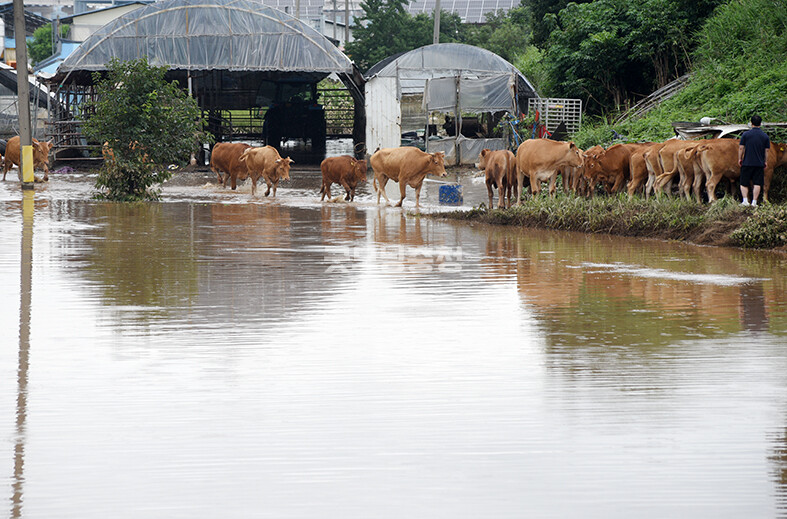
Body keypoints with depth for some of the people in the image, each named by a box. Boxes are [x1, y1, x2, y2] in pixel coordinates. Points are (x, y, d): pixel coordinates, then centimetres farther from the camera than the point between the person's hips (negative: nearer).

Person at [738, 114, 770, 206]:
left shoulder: (746, 134, -4)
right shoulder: (765, 136, 2)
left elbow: (741, 148, -3)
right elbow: (766, 151, 6)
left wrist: (739, 159, 8)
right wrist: (765, 162, 15)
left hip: (747, 163, -1)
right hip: (759, 164, 1)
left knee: (744, 183, 7)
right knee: (757, 184, 4)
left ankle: (745, 201, -7)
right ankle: (754, 202, 0)